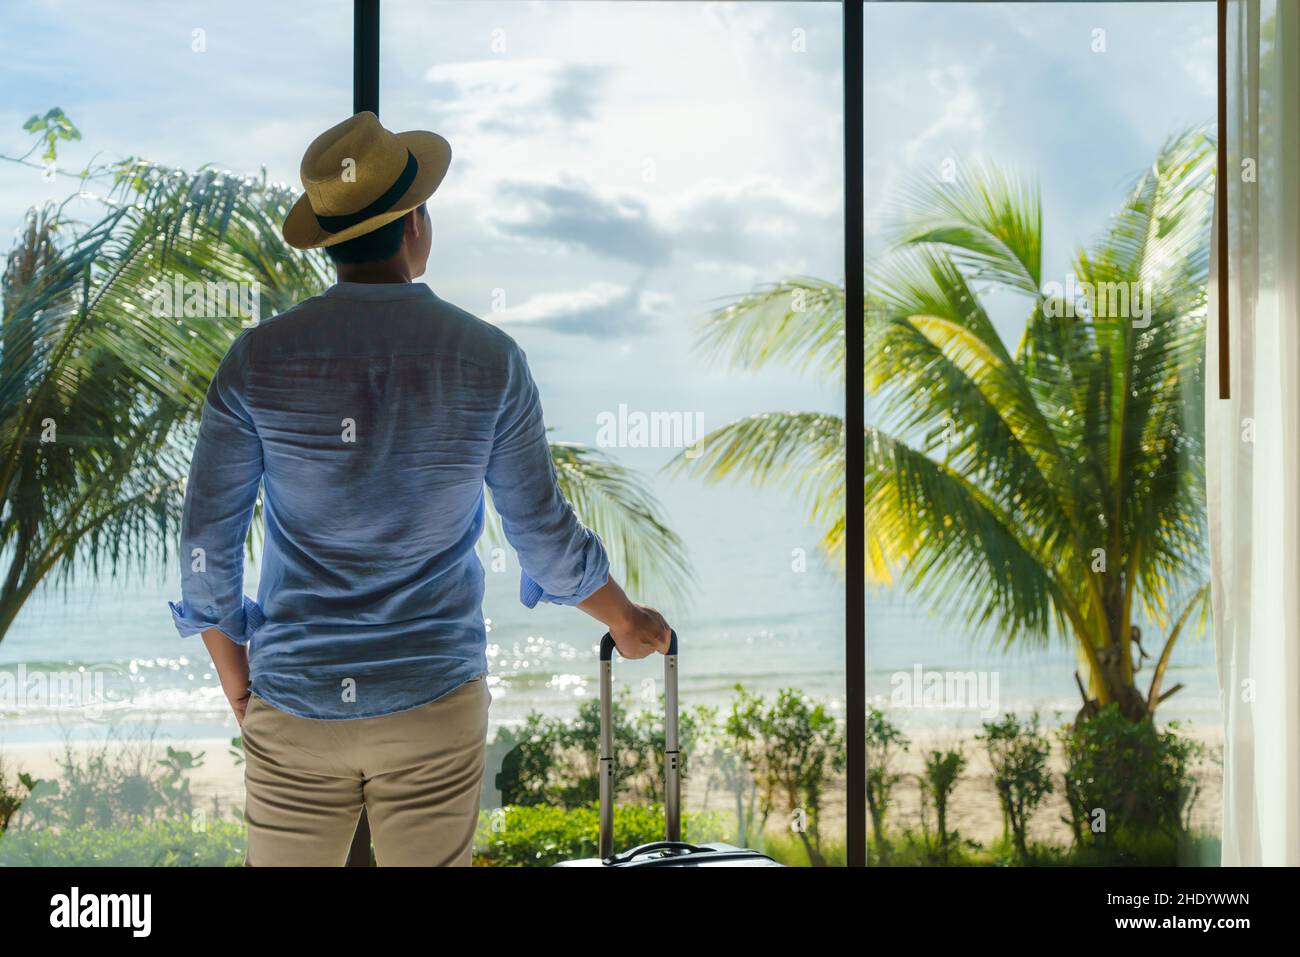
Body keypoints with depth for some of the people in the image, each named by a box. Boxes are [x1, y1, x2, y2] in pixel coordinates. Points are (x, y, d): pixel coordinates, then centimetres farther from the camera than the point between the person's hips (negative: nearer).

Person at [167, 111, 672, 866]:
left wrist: (237, 685, 10)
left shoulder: (256, 360, -8)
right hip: (433, 702, 0)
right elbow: (546, 533, -1)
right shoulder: (490, 360, -8)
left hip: (298, 704, 0)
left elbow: (207, 549, -5)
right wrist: (626, 620, 19)